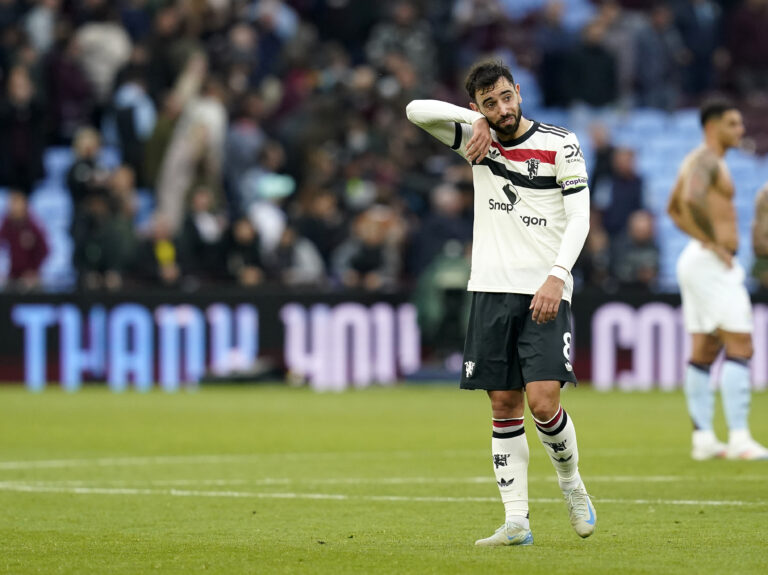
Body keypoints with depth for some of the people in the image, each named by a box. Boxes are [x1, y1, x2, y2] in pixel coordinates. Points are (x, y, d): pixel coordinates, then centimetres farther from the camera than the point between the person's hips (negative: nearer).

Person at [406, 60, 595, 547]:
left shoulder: (560, 144, -2)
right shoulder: (478, 139, 7)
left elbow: (579, 215, -6)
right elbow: (416, 111, -1)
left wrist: (557, 276, -18)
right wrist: (476, 120, -12)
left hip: (545, 293, -3)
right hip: (492, 288, 4)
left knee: (543, 401, -13)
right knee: (504, 405, 2)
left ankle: (571, 481, 15)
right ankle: (517, 521, 4)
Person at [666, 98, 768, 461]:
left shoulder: (702, 161, 20)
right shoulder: (705, 159, -12)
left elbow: (674, 209, 32)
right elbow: (691, 200, -31)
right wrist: (715, 243, -22)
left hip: (699, 260, 11)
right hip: (712, 264, -11)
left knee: (704, 351, 8)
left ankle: (703, 438, 8)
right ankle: (739, 439, -19)